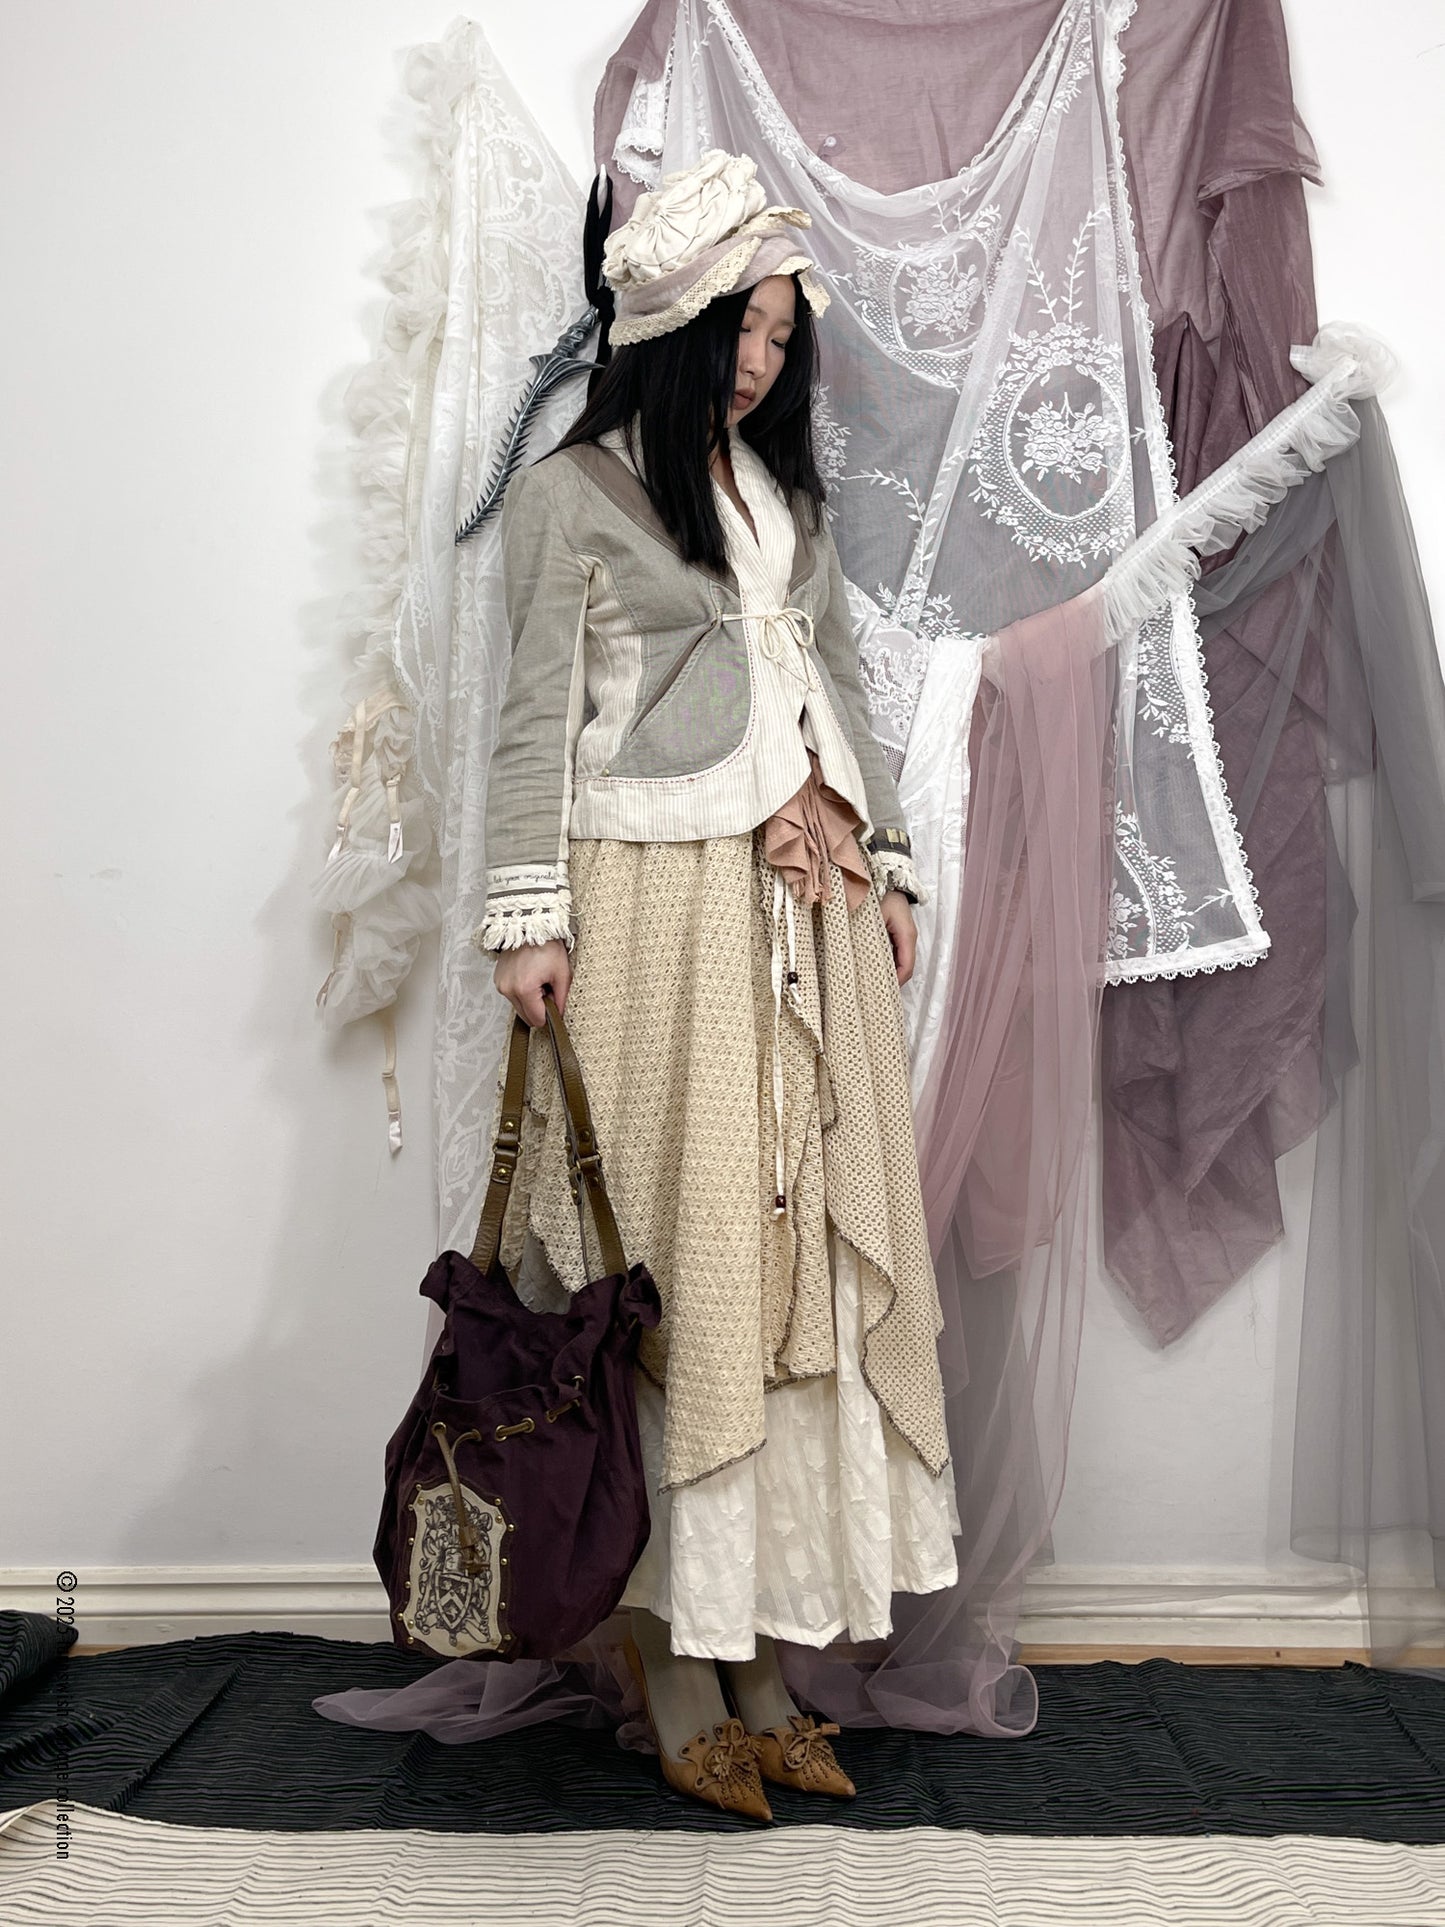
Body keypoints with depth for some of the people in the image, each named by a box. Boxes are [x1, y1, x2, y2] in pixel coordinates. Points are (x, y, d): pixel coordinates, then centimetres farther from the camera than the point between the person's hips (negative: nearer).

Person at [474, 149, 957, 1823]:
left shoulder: (785, 493, 21)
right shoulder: (571, 492, 3)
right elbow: (537, 718, -3)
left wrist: (886, 867, 16)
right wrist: (532, 911, -11)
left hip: (806, 913, 6)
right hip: (659, 912, -6)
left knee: (804, 1243, 3)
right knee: (675, 1261, -6)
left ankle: (761, 1663, 13)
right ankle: (675, 1671, 6)